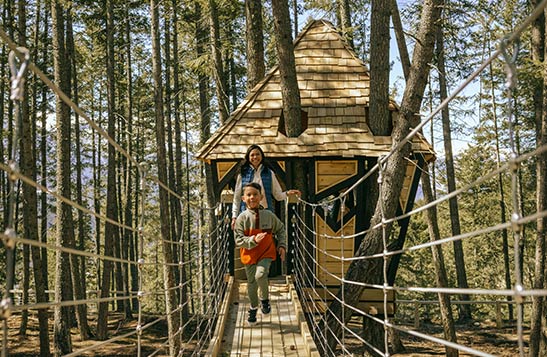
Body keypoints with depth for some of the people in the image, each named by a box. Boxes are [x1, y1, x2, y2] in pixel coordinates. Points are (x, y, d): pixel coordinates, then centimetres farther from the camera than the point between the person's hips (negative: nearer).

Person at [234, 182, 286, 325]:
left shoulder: (269, 215, -6)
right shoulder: (242, 218, -10)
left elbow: (280, 230, 12)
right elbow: (239, 240, -13)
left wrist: (282, 245, 2)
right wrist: (254, 240, -28)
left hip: (266, 253, -1)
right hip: (249, 254, 1)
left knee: (260, 275, -26)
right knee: (251, 283, 11)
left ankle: (265, 299, 2)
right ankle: (253, 308, 34)